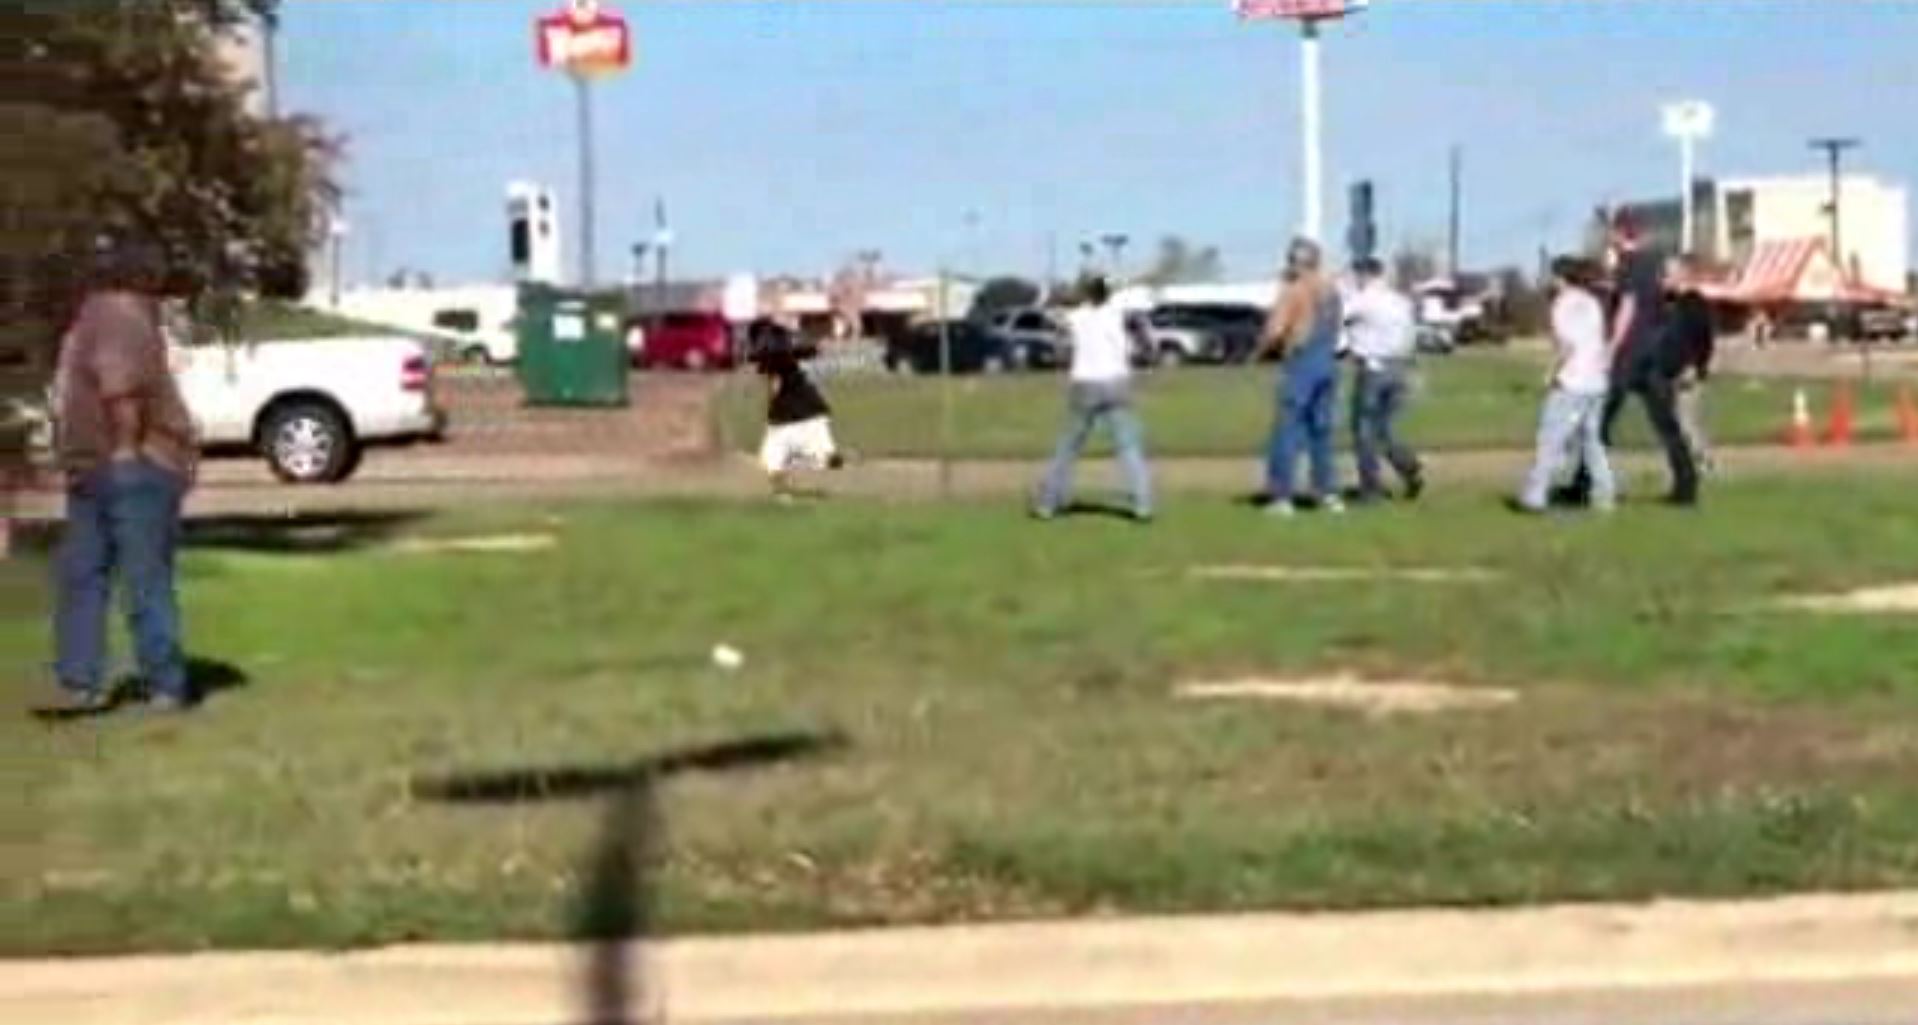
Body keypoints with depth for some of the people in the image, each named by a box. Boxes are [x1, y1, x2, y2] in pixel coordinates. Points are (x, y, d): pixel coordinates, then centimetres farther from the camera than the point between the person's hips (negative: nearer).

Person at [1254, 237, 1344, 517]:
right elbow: (1334, 328, 17)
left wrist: (1259, 353, 1)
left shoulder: (1293, 290, -9)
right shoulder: (1331, 290, 12)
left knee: (1289, 429, -3)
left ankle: (1281, 496, -6)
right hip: (1328, 362, 7)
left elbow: (1275, 331, -15)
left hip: (1301, 362, -6)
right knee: (1322, 428, 14)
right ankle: (1328, 492, 14)